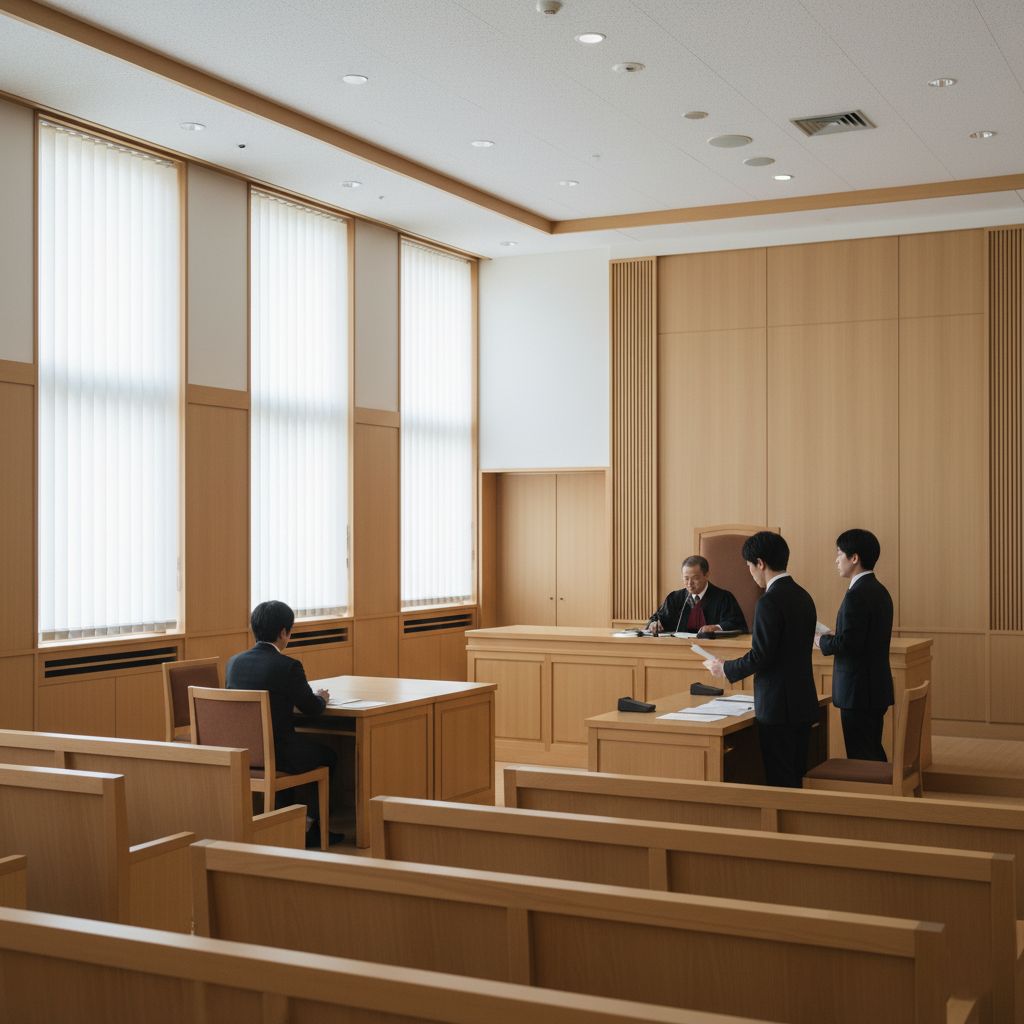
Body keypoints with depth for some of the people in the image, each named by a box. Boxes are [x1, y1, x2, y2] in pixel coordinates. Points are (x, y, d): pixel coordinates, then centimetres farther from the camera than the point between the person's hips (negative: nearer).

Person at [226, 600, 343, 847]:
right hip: (275, 755, -6)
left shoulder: (234, 662, 0)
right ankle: (307, 825, 30)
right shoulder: (288, 666, -18)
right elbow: (312, 708, -5)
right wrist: (322, 698, 18)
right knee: (328, 756, 22)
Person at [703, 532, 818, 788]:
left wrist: (725, 669, -3)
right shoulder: (803, 596, 10)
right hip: (804, 701, 9)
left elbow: (761, 657, -19)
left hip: (778, 706, -9)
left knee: (780, 781, -2)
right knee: (797, 777, 15)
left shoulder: (770, 601, -18)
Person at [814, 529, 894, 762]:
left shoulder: (856, 595, -19)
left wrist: (823, 641, -6)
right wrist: (836, 638, 13)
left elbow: (849, 644, -23)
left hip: (858, 690, -10)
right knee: (875, 754, 17)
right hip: (877, 688, 10)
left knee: (861, 757, -4)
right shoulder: (880, 591, 12)